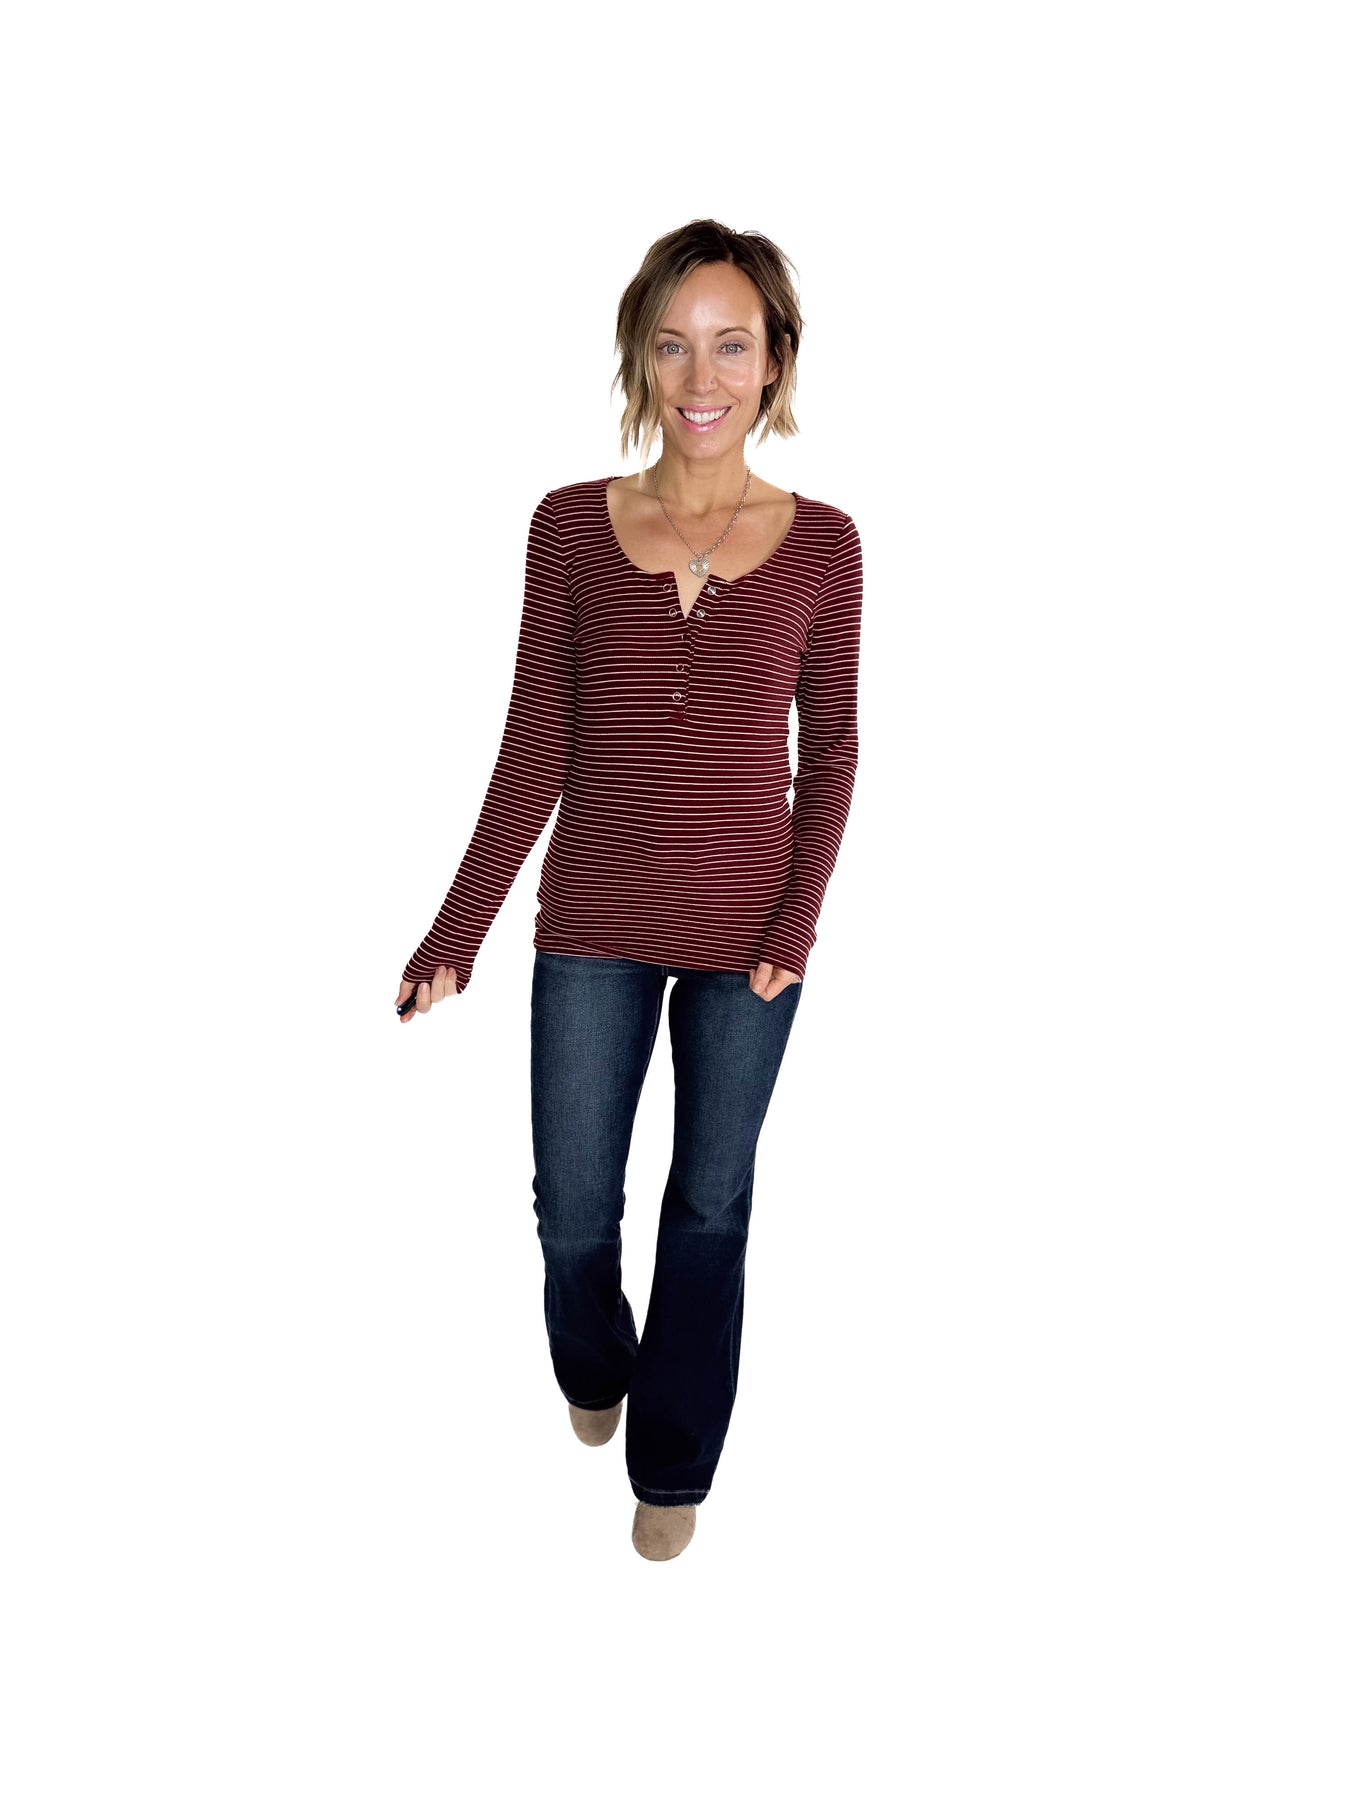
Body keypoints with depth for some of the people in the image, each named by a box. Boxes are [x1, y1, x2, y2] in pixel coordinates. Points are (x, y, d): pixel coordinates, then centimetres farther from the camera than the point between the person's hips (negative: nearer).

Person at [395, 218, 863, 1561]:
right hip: (595, 927, 1)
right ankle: (594, 1372, 44)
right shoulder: (570, 528, -5)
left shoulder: (820, 544, -5)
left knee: (709, 1206, 12)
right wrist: (458, 931, -5)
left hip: (746, 934, 0)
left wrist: (798, 919, -10)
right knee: (573, 1209, 10)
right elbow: (534, 751, -3)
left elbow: (829, 753, 1)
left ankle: (673, 1460, 33)